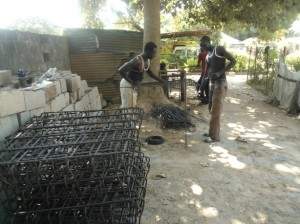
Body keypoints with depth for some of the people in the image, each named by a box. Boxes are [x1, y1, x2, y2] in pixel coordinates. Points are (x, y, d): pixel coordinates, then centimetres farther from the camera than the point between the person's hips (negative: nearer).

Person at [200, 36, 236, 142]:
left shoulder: (219, 49, -8)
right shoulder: (208, 55, 17)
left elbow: (233, 61, -13)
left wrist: (220, 73, -21)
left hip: (220, 83, -9)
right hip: (212, 83, 9)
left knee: (216, 111, -7)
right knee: (212, 109, 13)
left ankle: (215, 136, 1)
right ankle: (212, 132, 24)